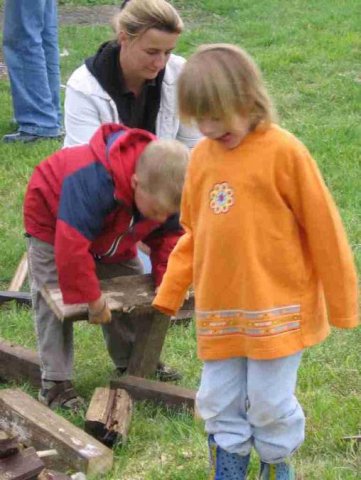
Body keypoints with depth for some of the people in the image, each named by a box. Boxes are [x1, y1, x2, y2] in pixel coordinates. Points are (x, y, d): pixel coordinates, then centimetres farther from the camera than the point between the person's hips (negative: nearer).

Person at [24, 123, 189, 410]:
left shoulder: (162, 191, -27)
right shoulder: (93, 182, -49)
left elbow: (168, 235, -10)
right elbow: (71, 247, -48)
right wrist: (92, 299, -40)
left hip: (111, 236, 6)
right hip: (55, 226, -6)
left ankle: (133, 365, 23)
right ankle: (55, 381, -4)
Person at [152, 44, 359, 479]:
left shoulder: (283, 152, -13)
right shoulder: (202, 155, 4)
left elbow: (323, 230, -8)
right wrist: (169, 293, 13)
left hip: (276, 308, -5)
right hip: (217, 310, 5)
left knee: (270, 401, 4)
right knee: (219, 402, 12)